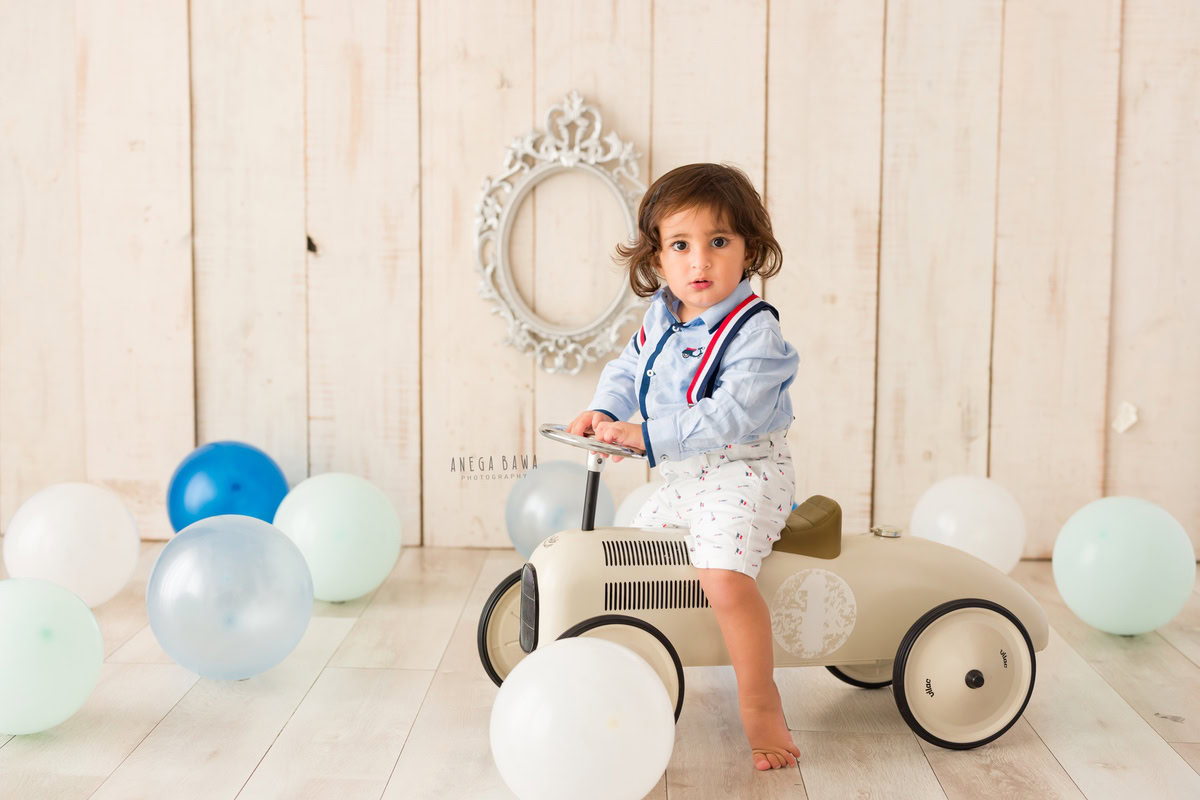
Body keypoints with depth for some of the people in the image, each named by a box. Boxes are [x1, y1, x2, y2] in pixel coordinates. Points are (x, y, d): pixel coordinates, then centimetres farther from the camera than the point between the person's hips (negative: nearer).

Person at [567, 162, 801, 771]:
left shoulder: (754, 330, -21)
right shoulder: (660, 317, 4)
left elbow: (729, 415, -29)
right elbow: (628, 369, 19)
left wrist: (644, 436, -28)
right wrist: (604, 411, -2)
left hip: (743, 473, -8)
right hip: (678, 475, 9)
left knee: (725, 577, -28)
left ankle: (760, 701, -9)